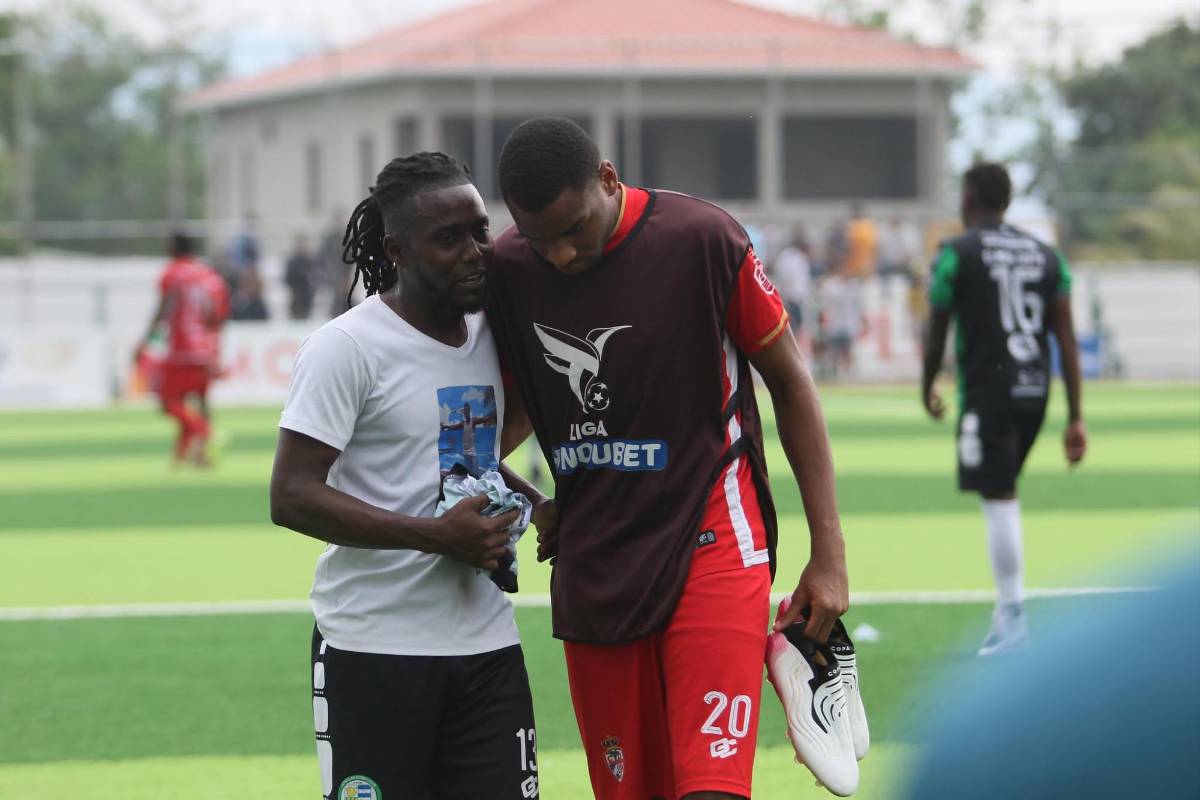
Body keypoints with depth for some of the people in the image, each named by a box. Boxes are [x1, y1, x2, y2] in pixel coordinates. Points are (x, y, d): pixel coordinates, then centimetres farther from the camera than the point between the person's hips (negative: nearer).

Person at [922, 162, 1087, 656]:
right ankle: (1006, 610, 18)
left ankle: (1013, 619, -6)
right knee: (1004, 493, 19)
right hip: (1035, 390, 6)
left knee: (998, 499, -5)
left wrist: (928, 388, 19)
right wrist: (1076, 418, 7)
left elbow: (937, 333, 0)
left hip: (987, 388, -6)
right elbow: (1067, 338, 7)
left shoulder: (956, 255, -4)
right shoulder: (1046, 257, 11)